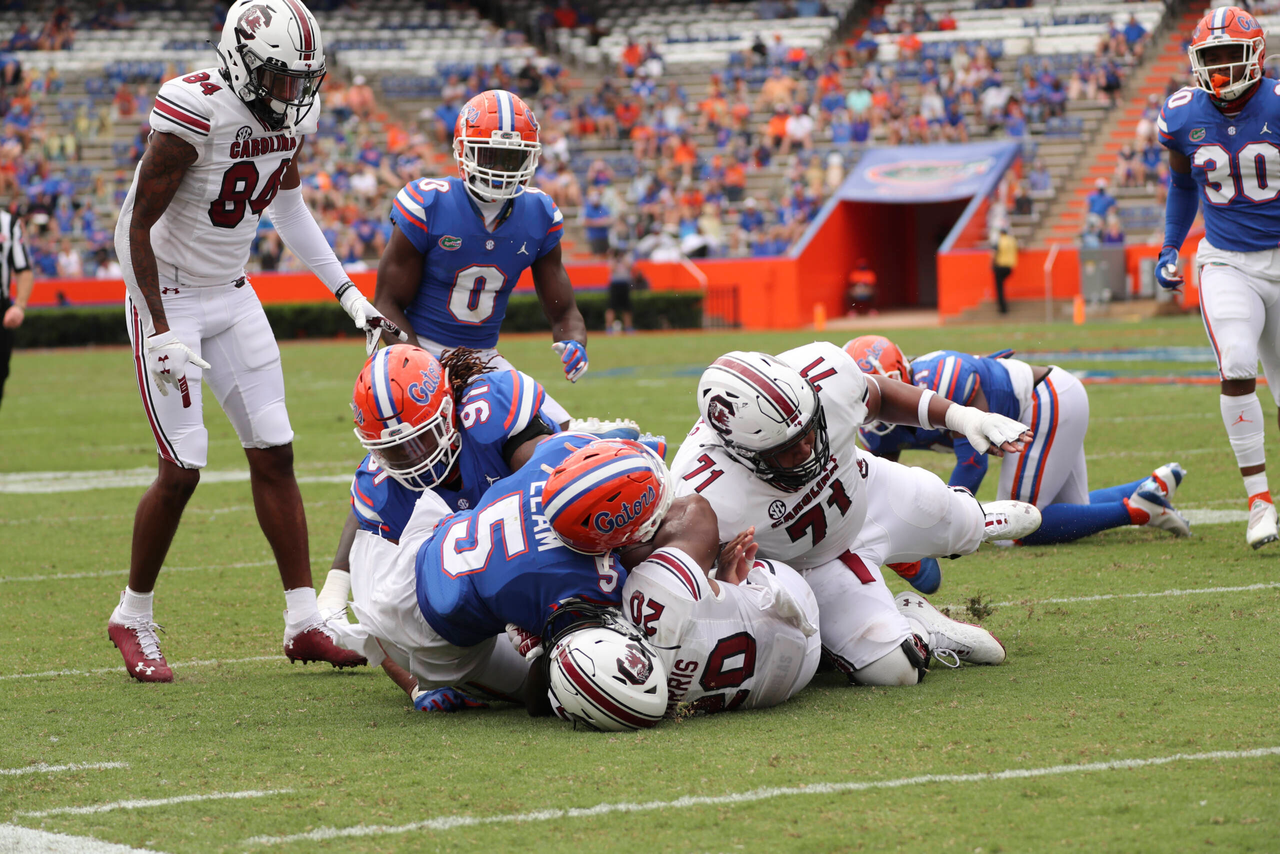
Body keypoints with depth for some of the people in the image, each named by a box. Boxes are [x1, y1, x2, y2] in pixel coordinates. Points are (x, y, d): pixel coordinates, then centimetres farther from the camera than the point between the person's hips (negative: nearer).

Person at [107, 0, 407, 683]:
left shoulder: (293, 115, -2)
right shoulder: (194, 114, -26)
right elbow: (139, 226, -20)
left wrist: (349, 294, 13)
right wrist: (161, 331, -24)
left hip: (232, 295, 7)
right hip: (168, 298, -7)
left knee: (274, 454, 2)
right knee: (183, 469, -9)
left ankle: (304, 624, 6)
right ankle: (132, 619, 10)